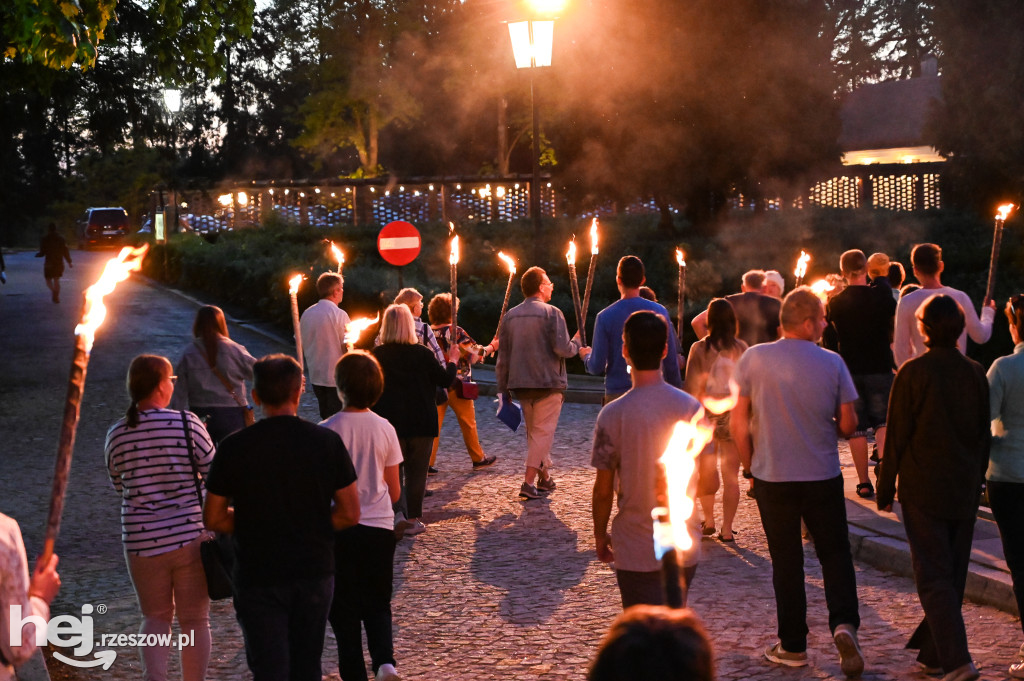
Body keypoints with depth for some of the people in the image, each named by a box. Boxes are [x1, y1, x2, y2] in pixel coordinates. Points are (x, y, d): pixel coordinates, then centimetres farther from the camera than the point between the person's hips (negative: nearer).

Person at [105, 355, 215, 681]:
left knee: (155, 617, 19)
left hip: (141, 541, 3)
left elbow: (120, 486, 11)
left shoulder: (116, 434, -2)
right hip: (189, 536, -3)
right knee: (195, 620, 12)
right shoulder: (186, 423, -12)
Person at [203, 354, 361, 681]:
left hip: (257, 578, -2)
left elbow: (214, 519, -5)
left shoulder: (233, 447, -9)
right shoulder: (327, 441, -7)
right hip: (315, 572, 2)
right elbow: (349, 514, -4)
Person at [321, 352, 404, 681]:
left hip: (340, 529, -2)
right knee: (378, 604, 16)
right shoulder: (385, 429, -3)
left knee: (344, 608, 11)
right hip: (380, 528, 3)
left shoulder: (327, 431, -12)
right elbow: (394, 491, 4)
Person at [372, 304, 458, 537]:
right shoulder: (422, 354, -8)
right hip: (421, 423, 0)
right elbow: (445, 380, 2)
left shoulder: (377, 355, -6)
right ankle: (413, 519, 9)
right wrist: (452, 361, 19)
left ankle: (398, 512, -8)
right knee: (416, 472, 8)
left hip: (389, 422, 0)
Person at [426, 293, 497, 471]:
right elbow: (475, 353, -10)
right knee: (468, 423, 10)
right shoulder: (456, 332, -14)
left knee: (434, 423, 6)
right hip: (457, 386, -4)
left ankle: (428, 462, 0)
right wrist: (491, 347, 6)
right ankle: (478, 458, 21)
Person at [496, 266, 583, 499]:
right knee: (543, 432, -1)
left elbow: (503, 357, 9)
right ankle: (529, 482, -9)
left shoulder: (510, 316, 8)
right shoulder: (551, 313, -9)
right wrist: (576, 343, 6)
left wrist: (503, 388, 14)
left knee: (533, 431, 18)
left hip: (520, 384, 6)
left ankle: (545, 477, 25)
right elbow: (563, 349, -16)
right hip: (548, 384, -6)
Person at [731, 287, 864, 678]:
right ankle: (843, 623, -8)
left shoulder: (753, 359, -6)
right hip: (824, 477, 0)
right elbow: (848, 426, -2)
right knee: (835, 554, 13)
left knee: (786, 561, 11)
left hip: (773, 479, 0)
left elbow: (739, 424, -4)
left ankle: (793, 646, 16)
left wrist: (750, 468, 9)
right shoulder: (832, 363, -6)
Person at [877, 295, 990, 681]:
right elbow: (984, 435, 9)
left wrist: (885, 488, 0)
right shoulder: (975, 374, 3)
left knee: (934, 576, -3)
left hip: (922, 489, -5)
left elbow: (897, 435, -9)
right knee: (953, 574, 14)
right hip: (964, 491, 5)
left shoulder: (913, 372, -11)